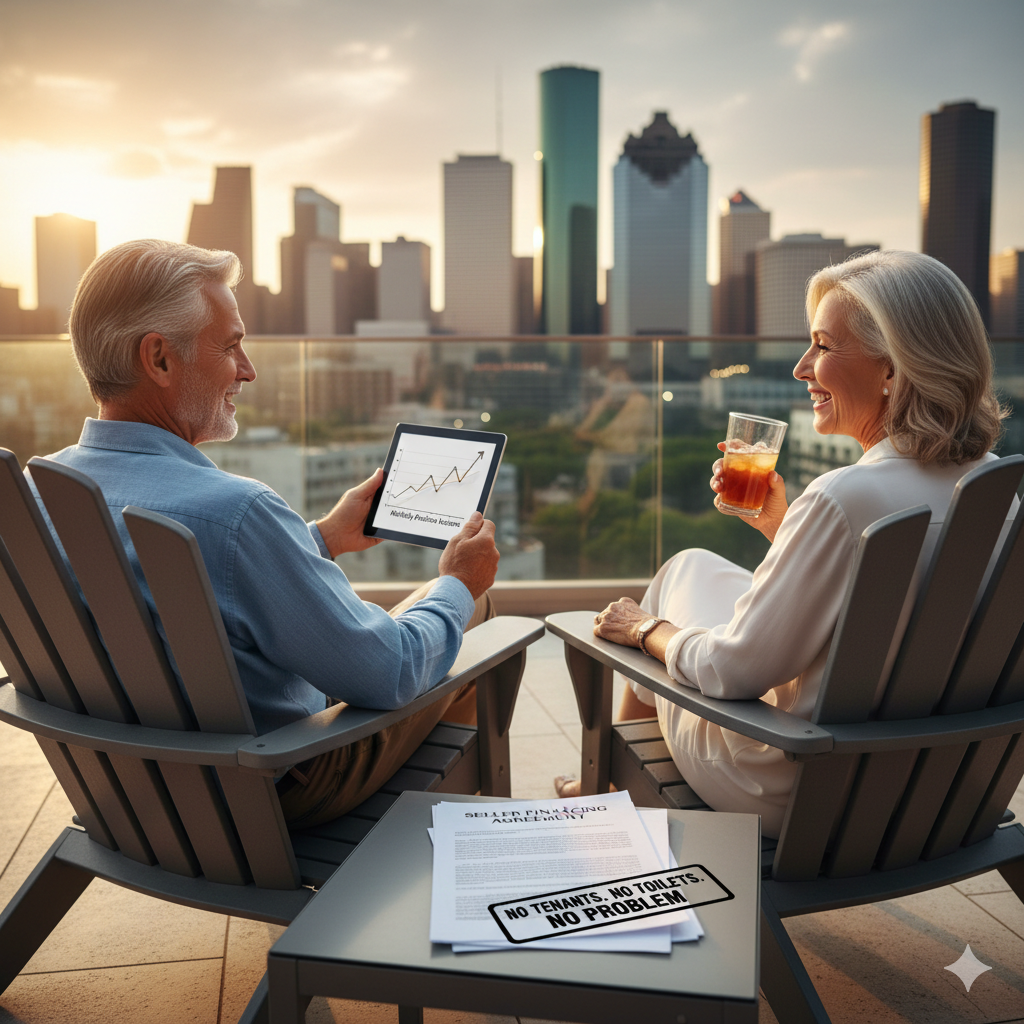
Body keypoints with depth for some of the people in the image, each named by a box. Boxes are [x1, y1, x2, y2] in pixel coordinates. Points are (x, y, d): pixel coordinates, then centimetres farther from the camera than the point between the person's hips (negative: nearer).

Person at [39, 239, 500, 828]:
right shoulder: (233, 510, -37)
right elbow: (387, 676, -28)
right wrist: (457, 584, -9)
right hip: (272, 795, -8)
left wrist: (321, 539, 15)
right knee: (475, 608, 12)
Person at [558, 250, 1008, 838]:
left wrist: (647, 628, -6)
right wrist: (782, 527, 6)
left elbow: (733, 671, -24)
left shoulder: (847, 498, -33)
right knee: (691, 565, 22)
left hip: (794, 801, -8)